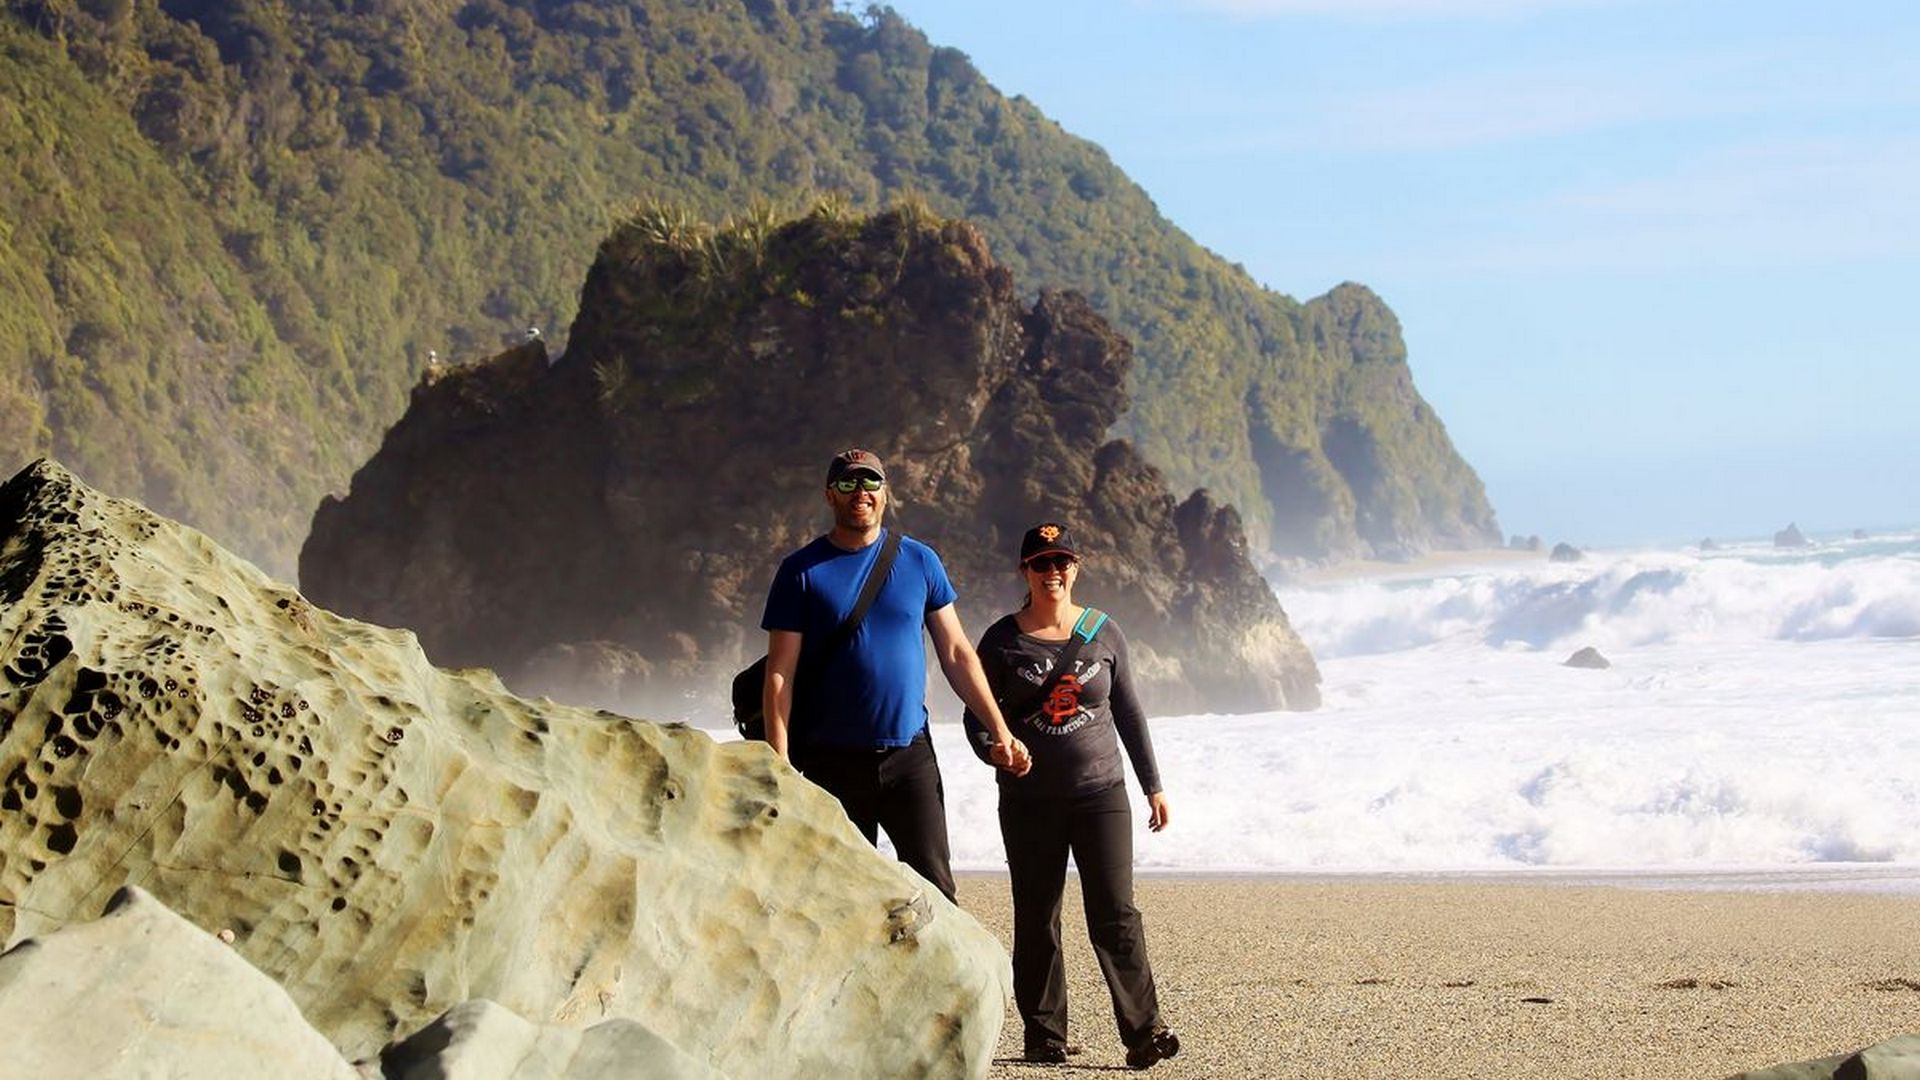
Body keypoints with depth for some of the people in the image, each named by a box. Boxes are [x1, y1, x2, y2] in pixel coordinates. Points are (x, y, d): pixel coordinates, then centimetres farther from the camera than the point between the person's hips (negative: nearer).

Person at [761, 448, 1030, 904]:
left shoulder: (919, 562, 6)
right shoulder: (802, 572, 0)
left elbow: (957, 654, 10)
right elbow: (779, 675, -4)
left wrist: (1000, 733, 3)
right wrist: (779, 765, -13)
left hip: (909, 752, 1)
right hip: (833, 760, -1)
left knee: (933, 883, -8)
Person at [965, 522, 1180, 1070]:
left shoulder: (1103, 633, 7)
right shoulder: (1002, 640, 2)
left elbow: (1128, 712, 13)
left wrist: (1153, 786, 12)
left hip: (1101, 792, 0)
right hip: (1030, 801, 0)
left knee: (1116, 913, -8)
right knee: (1036, 921, 3)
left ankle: (1143, 1032, -10)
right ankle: (1044, 1035, 11)